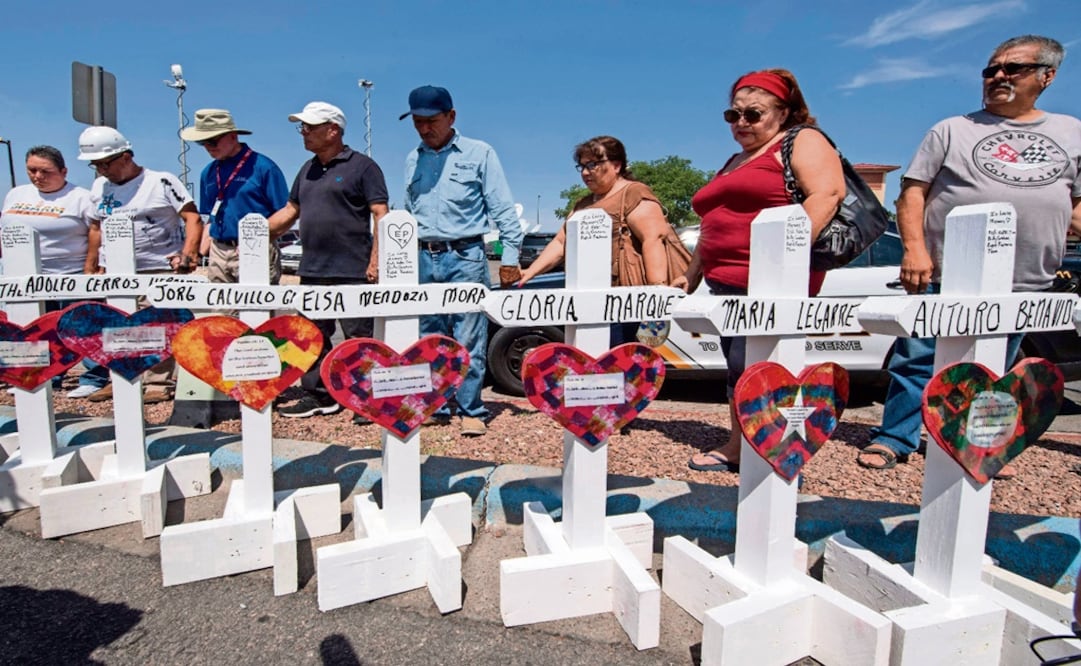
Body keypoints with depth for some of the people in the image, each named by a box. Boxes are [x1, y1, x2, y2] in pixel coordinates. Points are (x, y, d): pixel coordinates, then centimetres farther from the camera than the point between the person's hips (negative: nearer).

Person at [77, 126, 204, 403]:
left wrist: (188, 253, -22)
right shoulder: (98, 187, 15)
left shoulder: (161, 182, -4)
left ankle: (158, 383, 1)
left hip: (160, 269, -6)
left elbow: (193, 219, -9)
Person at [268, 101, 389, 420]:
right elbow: (290, 211, 24)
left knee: (360, 337, -2)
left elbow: (381, 214, -10)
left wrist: (375, 260, -17)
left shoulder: (362, 166, -4)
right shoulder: (307, 170, 19)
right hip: (312, 271, 8)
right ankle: (317, 395, 23)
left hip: (352, 271, -8)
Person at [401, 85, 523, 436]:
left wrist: (509, 256, -7)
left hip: (465, 256, -4)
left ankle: (471, 410, 5)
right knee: (429, 339, 8)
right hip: (424, 259, 5)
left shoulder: (479, 153, 2)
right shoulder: (412, 160, 15)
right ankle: (435, 406, 18)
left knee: (469, 339, -4)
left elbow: (503, 209, 0)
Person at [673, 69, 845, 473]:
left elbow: (827, 193, -15)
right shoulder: (733, 163, 27)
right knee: (741, 370, 10)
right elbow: (714, 227, 31)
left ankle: (737, 451, 0)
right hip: (726, 284, 9)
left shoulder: (802, 142, 2)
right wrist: (692, 275, 27)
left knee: (750, 370, -10)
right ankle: (740, 450, 17)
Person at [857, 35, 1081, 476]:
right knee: (918, 361, -2)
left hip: (1024, 284, 3)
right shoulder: (953, 130, 6)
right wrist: (914, 249, -14)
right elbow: (913, 192, -1)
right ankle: (893, 440, 8)